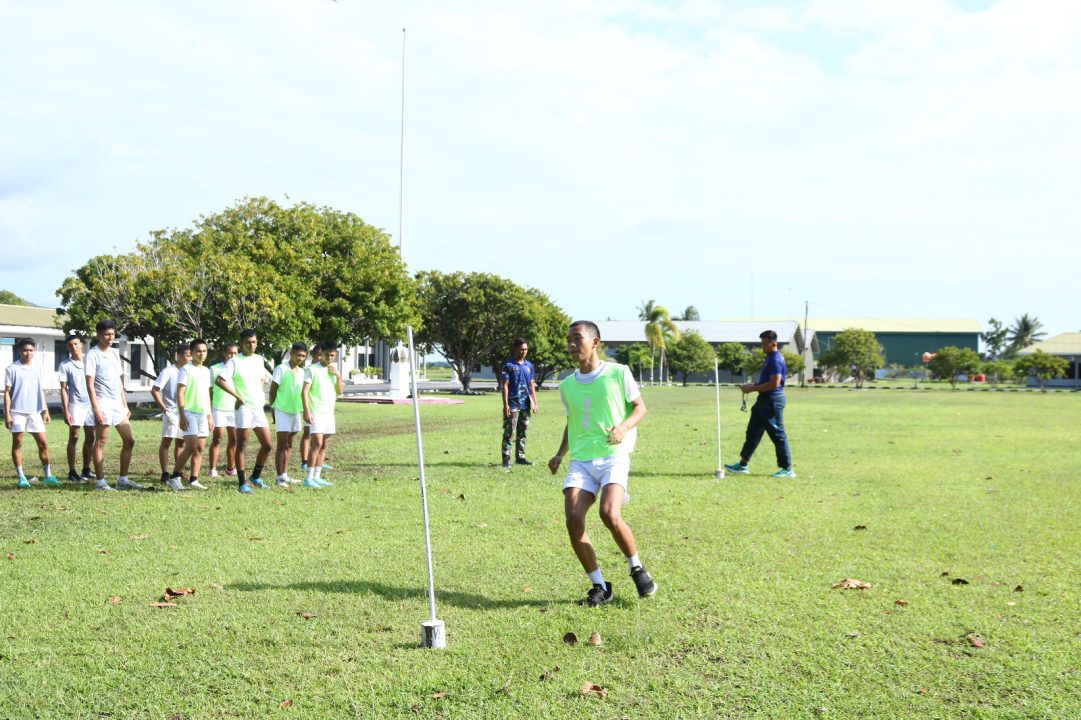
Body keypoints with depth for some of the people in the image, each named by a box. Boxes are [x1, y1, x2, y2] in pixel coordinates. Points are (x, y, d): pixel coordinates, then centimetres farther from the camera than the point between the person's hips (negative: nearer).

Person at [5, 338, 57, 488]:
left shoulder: (37, 369, 11)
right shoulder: (12, 369, -3)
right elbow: (7, 392, -4)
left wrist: (45, 410, 13)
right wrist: (7, 414, -10)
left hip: (35, 412, 4)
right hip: (18, 412, -4)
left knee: (43, 443, 2)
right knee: (17, 444, 2)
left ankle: (48, 475, 10)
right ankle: (21, 477, 6)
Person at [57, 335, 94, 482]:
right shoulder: (65, 365, 0)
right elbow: (63, 389, -2)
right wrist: (66, 410, -9)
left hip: (91, 404, 4)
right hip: (76, 405, -4)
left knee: (90, 438, 6)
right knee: (74, 438, -3)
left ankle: (86, 470, 15)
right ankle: (72, 472, 2)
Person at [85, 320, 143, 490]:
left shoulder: (115, 353, 15)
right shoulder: (93, 355, -7)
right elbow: (90, 384, -12)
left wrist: (125, 405, 16)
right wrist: (96, 408, -19)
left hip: (118, 404, 8)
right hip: (103, 404, -8)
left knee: (129, 441, 7)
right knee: (100, 443, -2)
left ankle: (123, 479, 14)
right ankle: (100, 482, 4)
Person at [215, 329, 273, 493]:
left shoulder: (259, 359, 10)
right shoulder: (235, 362, -8)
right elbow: (220, 380, -17)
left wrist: (261, 396, 11)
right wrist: (238, 396, -15)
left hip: (258, 407, 6)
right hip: (244, 407, -6)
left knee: (267, 445, 6)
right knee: (242, 446, -2)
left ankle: (256, 476, 23)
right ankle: (242, 482, 2)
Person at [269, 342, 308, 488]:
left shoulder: (301, 372, 10)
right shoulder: (281, 369, -9)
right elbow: (272, 391, -7)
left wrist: (302, 411, 14)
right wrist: (273, 410, -7)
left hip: (296, 412, 6)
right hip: (283, 411, -6)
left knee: (289, 445, 10)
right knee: (281, 445, -5)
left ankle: (285, 475, 16)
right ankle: (280, 477, -4)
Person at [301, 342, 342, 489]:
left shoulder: (334, 371, 13)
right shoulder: (312, 369, -6)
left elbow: (340, 392, 10)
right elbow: (304, 391, -10)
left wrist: (338, 376, -5)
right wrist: (306, 411, -18)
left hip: (329, 413, 7)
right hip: (316, 412, -7)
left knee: (323, 445, 7)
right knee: (317, 443, -14)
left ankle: (317, 476, 11)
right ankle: (309, 478, -12)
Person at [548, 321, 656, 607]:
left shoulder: (618, 373, 0)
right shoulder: (567, 385, 13)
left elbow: (640, 407, 7)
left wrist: (624, 426, -13)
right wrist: (560, 454, 15)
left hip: (613, 456, -4)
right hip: (580, 460, 4)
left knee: (609, 514, -26)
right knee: (573, 520, -15)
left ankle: (637, 569, 2)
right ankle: (600, 586, 3)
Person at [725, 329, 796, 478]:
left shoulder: (776, 360, -17)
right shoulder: (770, 358, 15)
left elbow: (774, 383, -24)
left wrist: (753, 388, -18)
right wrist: (753, 385, 8)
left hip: (772, 401, -11)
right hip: (764, 400, 11)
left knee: (778, 434, -4)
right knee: (753, 432, 13)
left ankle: (787, 469, 3)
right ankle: (743, 465, 18)